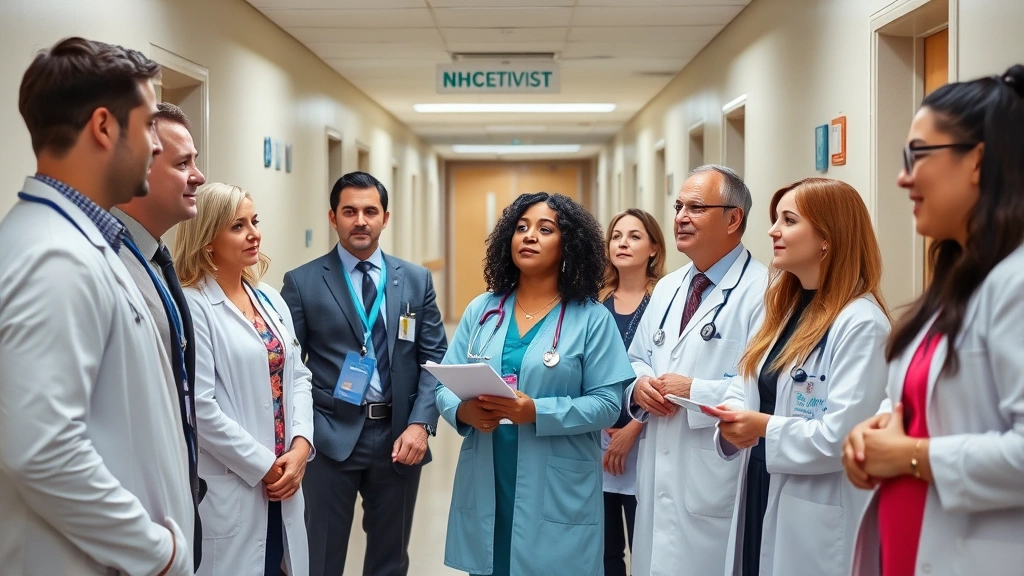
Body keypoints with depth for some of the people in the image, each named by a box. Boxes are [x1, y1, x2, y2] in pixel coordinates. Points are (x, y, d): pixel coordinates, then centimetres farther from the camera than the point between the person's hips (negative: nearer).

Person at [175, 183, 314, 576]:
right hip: (229, 490, -7)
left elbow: (297, 376, 10)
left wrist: (300, 447, -5)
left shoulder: (270, 299, 11)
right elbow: (200, 407, -17)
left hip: (282, 483, 7)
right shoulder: (192, 306, -13)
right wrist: (264, 466, -12)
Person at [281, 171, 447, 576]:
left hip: (399, 436, 3)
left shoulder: (417, 280, 7)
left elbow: (435, 359, 5)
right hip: (329, 438, -2)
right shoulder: (302, 282, -1)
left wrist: (420, 423, -9)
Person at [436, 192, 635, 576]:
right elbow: (444, 386, 7)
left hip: (557, 494, -3)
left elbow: (607, 404, -9)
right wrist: (463, 411, -16)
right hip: (484, 486, 3)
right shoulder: (480, 310, 8)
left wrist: (536, 412, -22)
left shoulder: (592, 319, -3)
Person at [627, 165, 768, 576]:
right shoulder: (666, 289, 15)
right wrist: (639, 386, 0)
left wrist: (695, 392, -20)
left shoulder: (762, 291, -13)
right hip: (657, 477, 7)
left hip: (717, 484, -7)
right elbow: (637, 359, 22)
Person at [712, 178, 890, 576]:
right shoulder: (784, 307, 14)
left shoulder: (861, 323, -17)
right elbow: (745, 387, 14)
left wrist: (767, 429, -18)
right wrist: (733, 417, -6)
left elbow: (843, 435, -23)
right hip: (759, 498, 8)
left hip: (818, 521, -8)